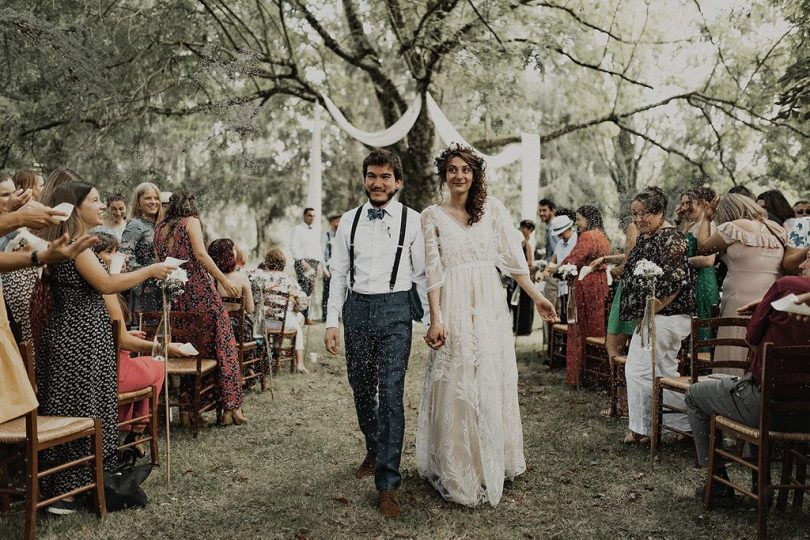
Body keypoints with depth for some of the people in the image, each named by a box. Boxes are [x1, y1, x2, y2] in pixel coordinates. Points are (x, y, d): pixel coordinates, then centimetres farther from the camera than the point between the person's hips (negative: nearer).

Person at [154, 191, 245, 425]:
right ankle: (232, 405, -6)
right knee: (223, 344, -2)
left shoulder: (160, 228, 16)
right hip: (199, 290, -6)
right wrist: (224, 280, -14)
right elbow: (200, 254, -12)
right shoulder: (191, 221, 0)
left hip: (175, 297, 6)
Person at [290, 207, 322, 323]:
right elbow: (293, 248, -6)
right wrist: (302, 261, -14)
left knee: (310, 288, 3)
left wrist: (318, 264, 7)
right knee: (303, 287, -14)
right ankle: (304, 316, -14)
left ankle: (305, 315, 7)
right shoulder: (298, 229, 2)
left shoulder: (316, 230, 19)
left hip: (314, 262, 6)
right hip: (302, 262, -6)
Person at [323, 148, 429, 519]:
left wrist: (432, 320, -5)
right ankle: (374, 450, 41)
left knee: (391, 394, -8)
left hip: (394, 310, -4)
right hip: (357, 308, 4)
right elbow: (339, 274, 8)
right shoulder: (349, 221, 7)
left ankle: (388, 484, -2)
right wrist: (332, 322, 3)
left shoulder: (411, 221, -2)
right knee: (361, 390, 15)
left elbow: (422, 274, -1)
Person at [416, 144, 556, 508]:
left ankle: (494, 463, 24)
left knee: (492, 385, 9)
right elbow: (433, 271, -4)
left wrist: (537, 297, 4)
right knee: (456, 389, 3)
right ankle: (458, 473, 14)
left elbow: (513, 257, 6)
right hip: (454, 309, -2)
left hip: (489, 307, 2)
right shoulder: (433, 215, 2)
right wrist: (435, 319, -11)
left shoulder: (492, 208, 6)